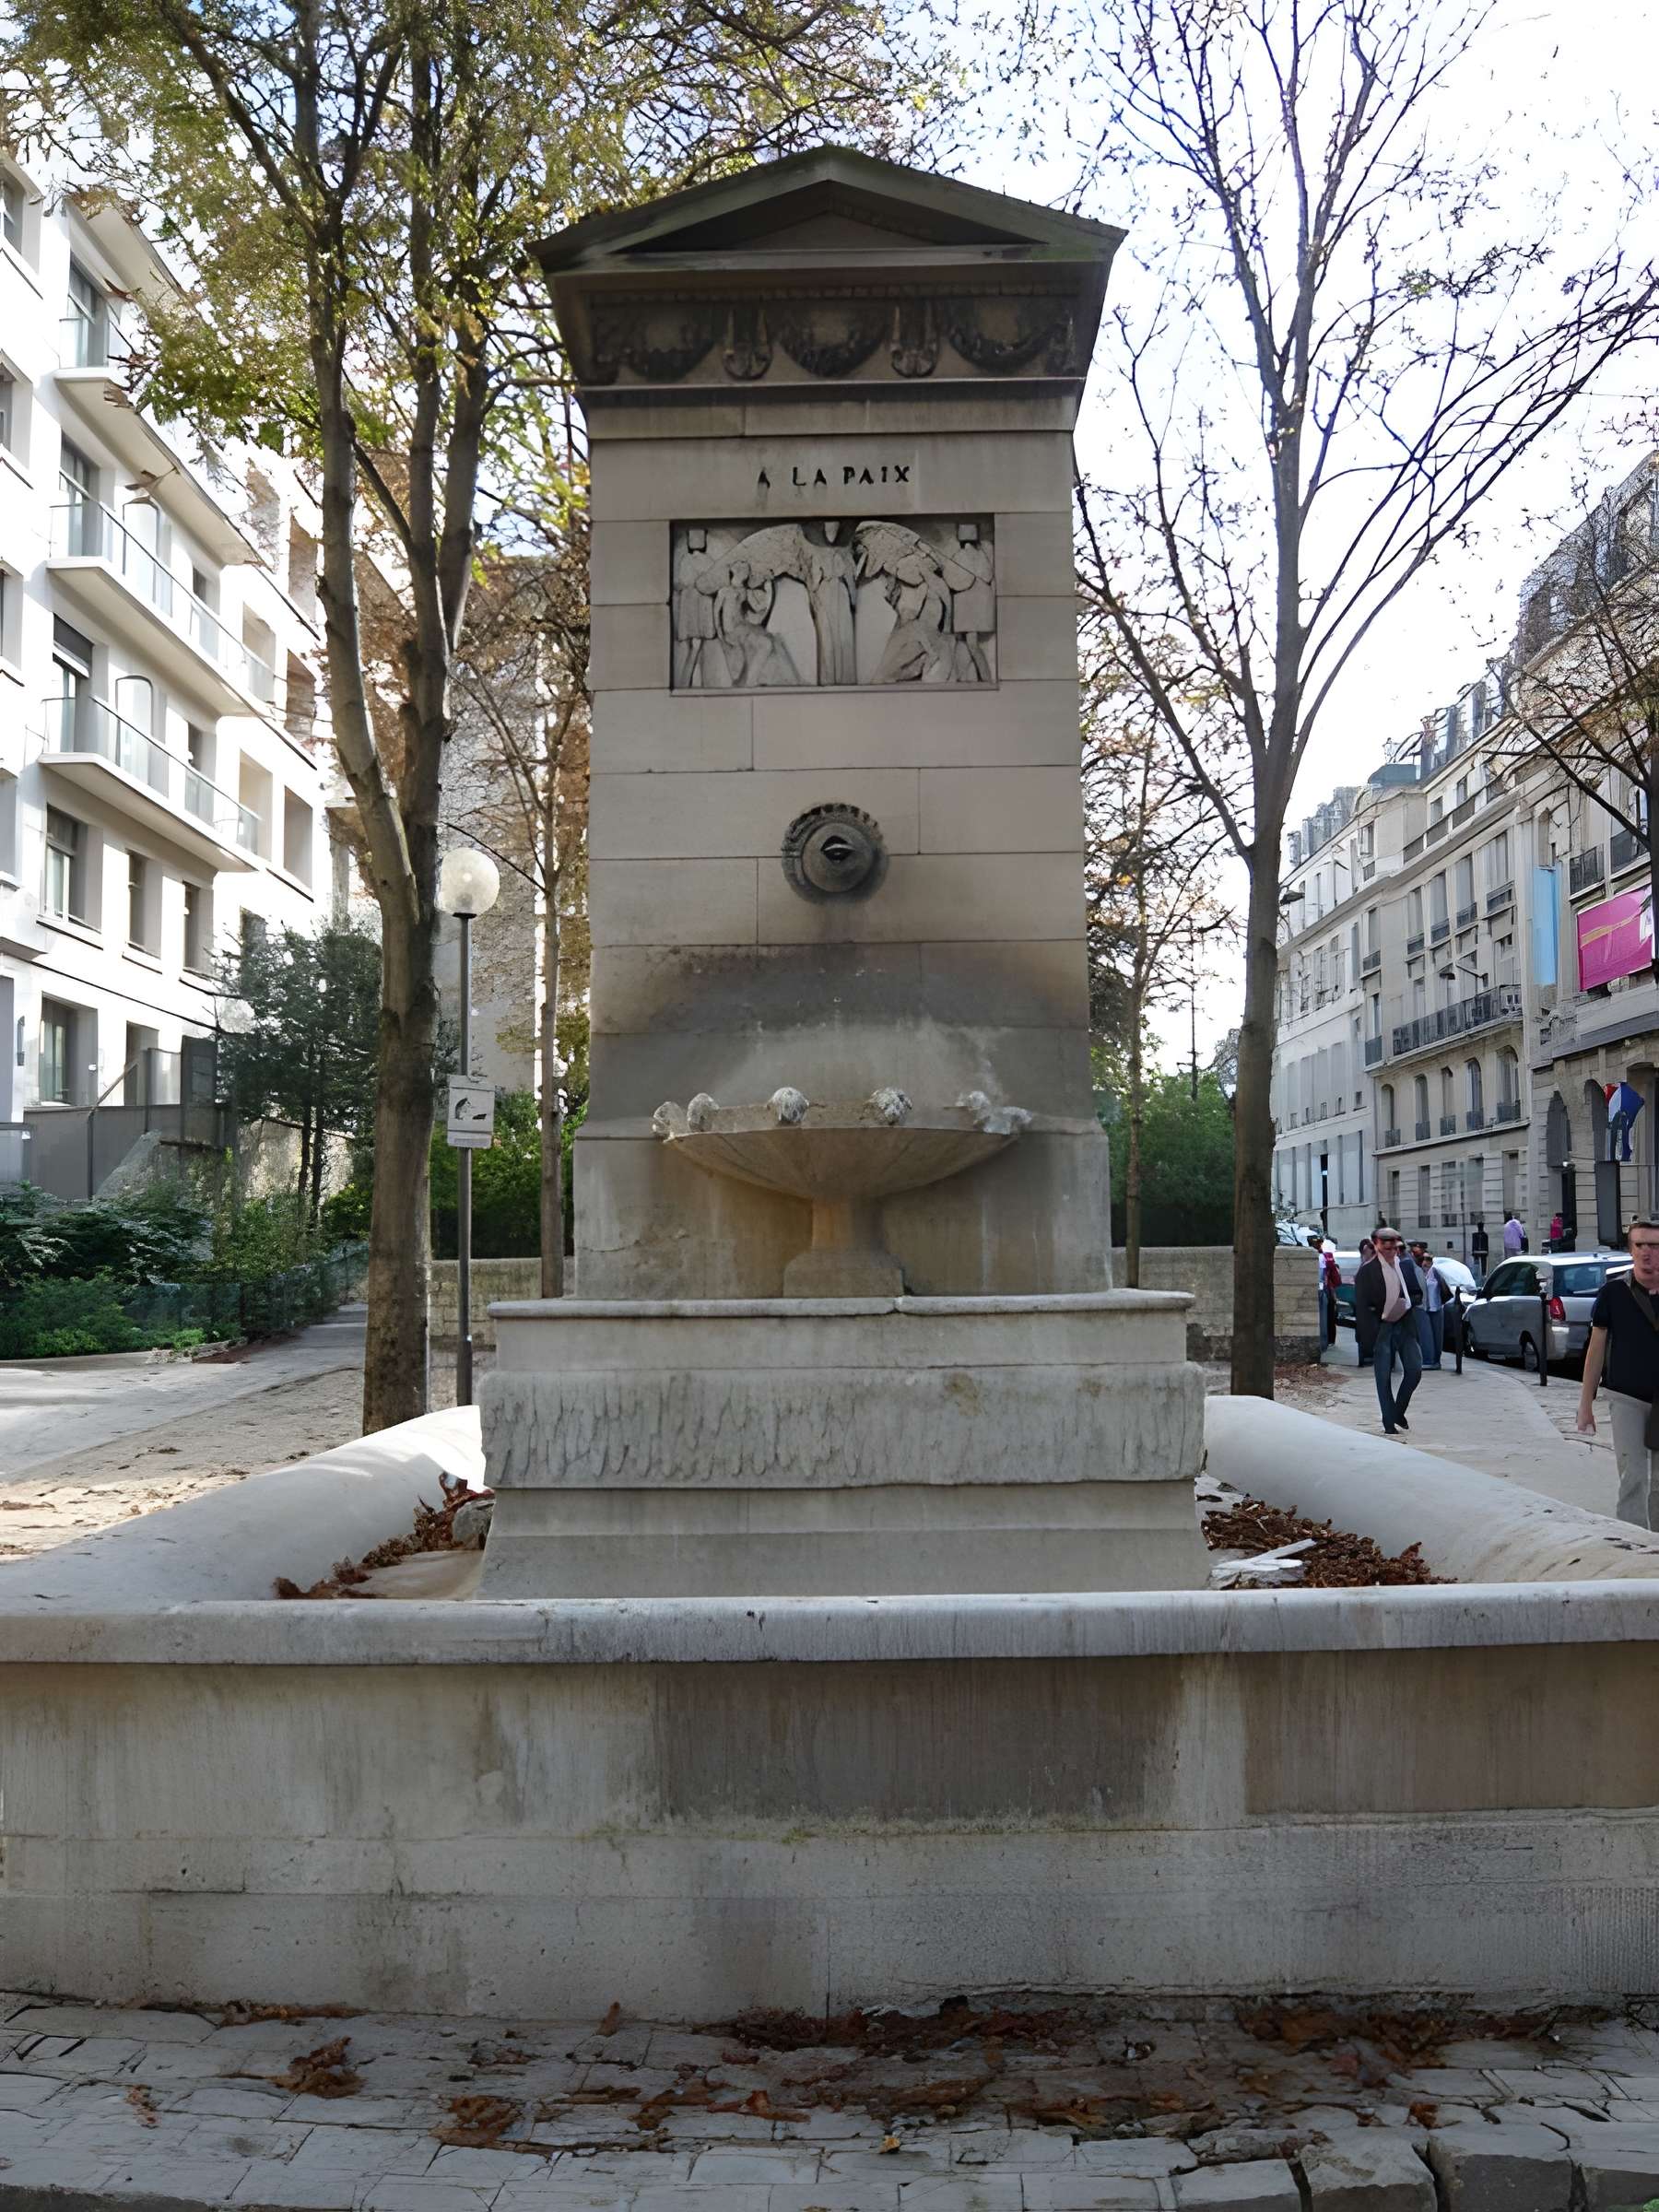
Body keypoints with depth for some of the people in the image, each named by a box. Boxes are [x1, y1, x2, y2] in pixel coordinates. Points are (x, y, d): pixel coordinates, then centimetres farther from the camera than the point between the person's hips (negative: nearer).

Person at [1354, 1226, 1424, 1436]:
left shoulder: (1406, 1265, 7)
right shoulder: (1367, 1271, -7)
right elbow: (1361, 1306, -8)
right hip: (1381, 1329, -4)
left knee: (1414, 1369, -3)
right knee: (1384, 1377, 0)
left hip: (1405, 1325, 4)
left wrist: (1408, 1303, -6)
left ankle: (1399, 1412, 18)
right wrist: (1369, 1338, -14)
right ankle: (1389, 1423, 8)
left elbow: (1418, 1293, 17)